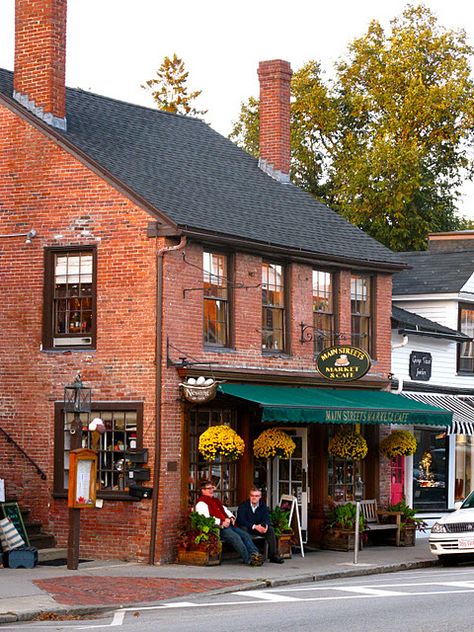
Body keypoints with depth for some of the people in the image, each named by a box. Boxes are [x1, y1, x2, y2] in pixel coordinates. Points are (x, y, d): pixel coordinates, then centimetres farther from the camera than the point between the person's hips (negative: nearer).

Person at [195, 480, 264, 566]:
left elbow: (225, 510, 33)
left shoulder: (216, 501, 29)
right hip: (219, 529, -9)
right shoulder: (201, 503, -1)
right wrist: (221, 522, -19)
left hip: (228, 525, 9)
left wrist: (231, 517, 9)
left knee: (245, 535, -10)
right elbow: (206, 519, -14)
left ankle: (255, 553, -25)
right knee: (235, 537, -29)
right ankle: (248, 559, -32)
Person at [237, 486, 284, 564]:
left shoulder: (263, 505, 3)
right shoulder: (243, 505, -11)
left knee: (270, 529, -19)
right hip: (247, 527, -4)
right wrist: (254, 526, -32)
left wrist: (265, 526, -31)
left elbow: (266, 518, -6)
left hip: (259, 527, 4)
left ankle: (273, 555, -18)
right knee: (243, 528, -37)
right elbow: (241, 520, -22)